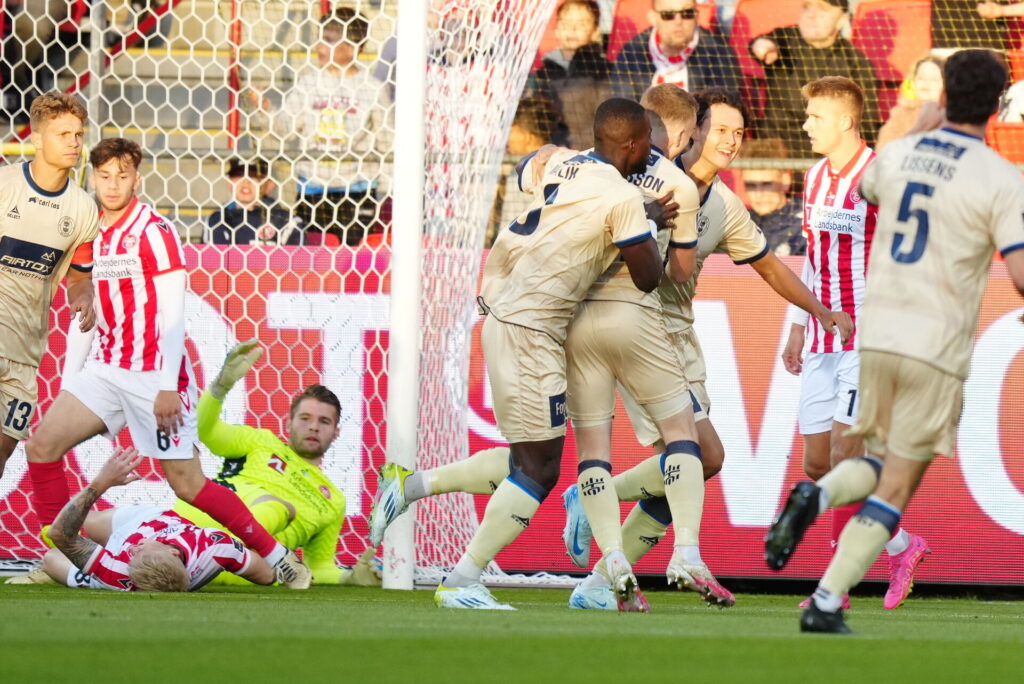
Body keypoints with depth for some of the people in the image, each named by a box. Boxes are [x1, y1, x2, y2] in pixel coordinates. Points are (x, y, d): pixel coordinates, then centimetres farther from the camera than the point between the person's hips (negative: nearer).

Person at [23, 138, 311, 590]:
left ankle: (277, 557, 4)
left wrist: (168, 387, -20)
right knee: (42, 445, -8)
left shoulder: (154, 232, -10)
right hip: (107, 371, 7)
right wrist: (67, 385, 14)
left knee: (187, 484, -7)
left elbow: (172, 314, -14)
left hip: (154, 377, -7)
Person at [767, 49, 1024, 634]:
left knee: (882, 464, 23)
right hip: (938, 349, -5)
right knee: (898, 488, 3)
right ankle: (826, 604, -7)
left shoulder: (898, 154, 6)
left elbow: (865, 189, 32)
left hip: (879, 335, 5)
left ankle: (815, 498, -10)